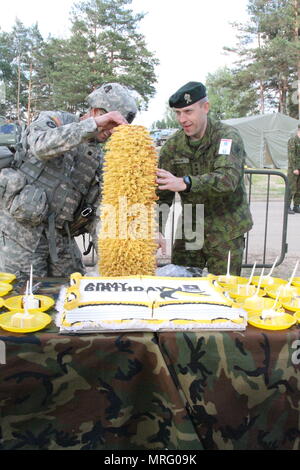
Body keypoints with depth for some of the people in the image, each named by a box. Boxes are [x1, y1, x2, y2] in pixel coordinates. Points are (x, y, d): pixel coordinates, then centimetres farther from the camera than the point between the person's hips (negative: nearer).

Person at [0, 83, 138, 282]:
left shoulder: (97, 157, 13)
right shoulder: (52, 120, -3)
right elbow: (42, 146, -28)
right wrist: (94, 123, -31)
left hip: (60, 234, 6)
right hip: (22, 227, -6)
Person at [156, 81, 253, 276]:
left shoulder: (228, 137, -13)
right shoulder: (173, 145, 1)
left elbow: (229, 178, -31)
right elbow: (162, 194, -2)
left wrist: (186, 183, -45)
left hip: (226, 232, -4)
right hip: (190, 229, 4)